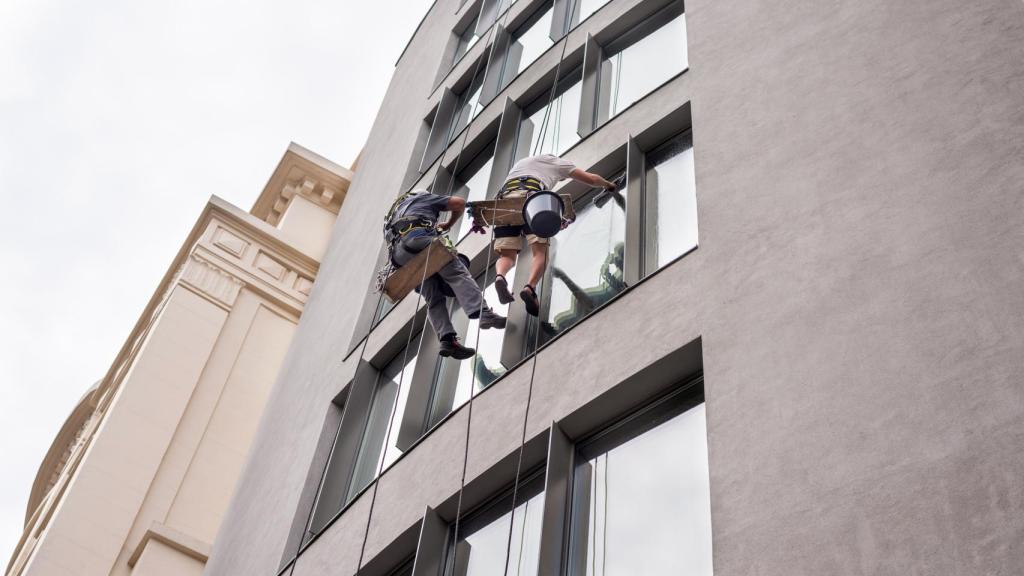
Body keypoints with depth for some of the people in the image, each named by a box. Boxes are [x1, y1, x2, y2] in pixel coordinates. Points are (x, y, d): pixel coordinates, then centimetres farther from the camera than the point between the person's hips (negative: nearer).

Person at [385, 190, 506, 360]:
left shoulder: (395, 209, 44)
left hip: (399, 255, 5)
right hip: (418, 238, -5)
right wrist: (448, 224, 36)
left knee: (434, 298, 1)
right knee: (456, 273, -13)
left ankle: (447, 339, -17)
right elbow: (459, 203, 22)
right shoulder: (425, 197, 29)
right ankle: (483, 313, -35)